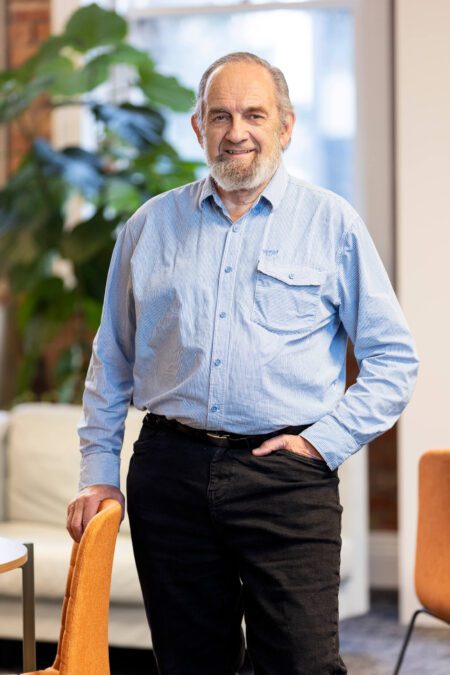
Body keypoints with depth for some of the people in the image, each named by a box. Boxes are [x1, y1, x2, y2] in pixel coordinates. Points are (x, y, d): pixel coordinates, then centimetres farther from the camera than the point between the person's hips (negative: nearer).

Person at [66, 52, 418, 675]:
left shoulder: (332, 223, 5)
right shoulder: (151, 225, 12)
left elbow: (393, 357, 6)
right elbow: (111, 360, 17)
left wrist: (328, 440, -4)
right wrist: (99, 473, 10)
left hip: (286, 478, -2)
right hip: (169, 473, 3)